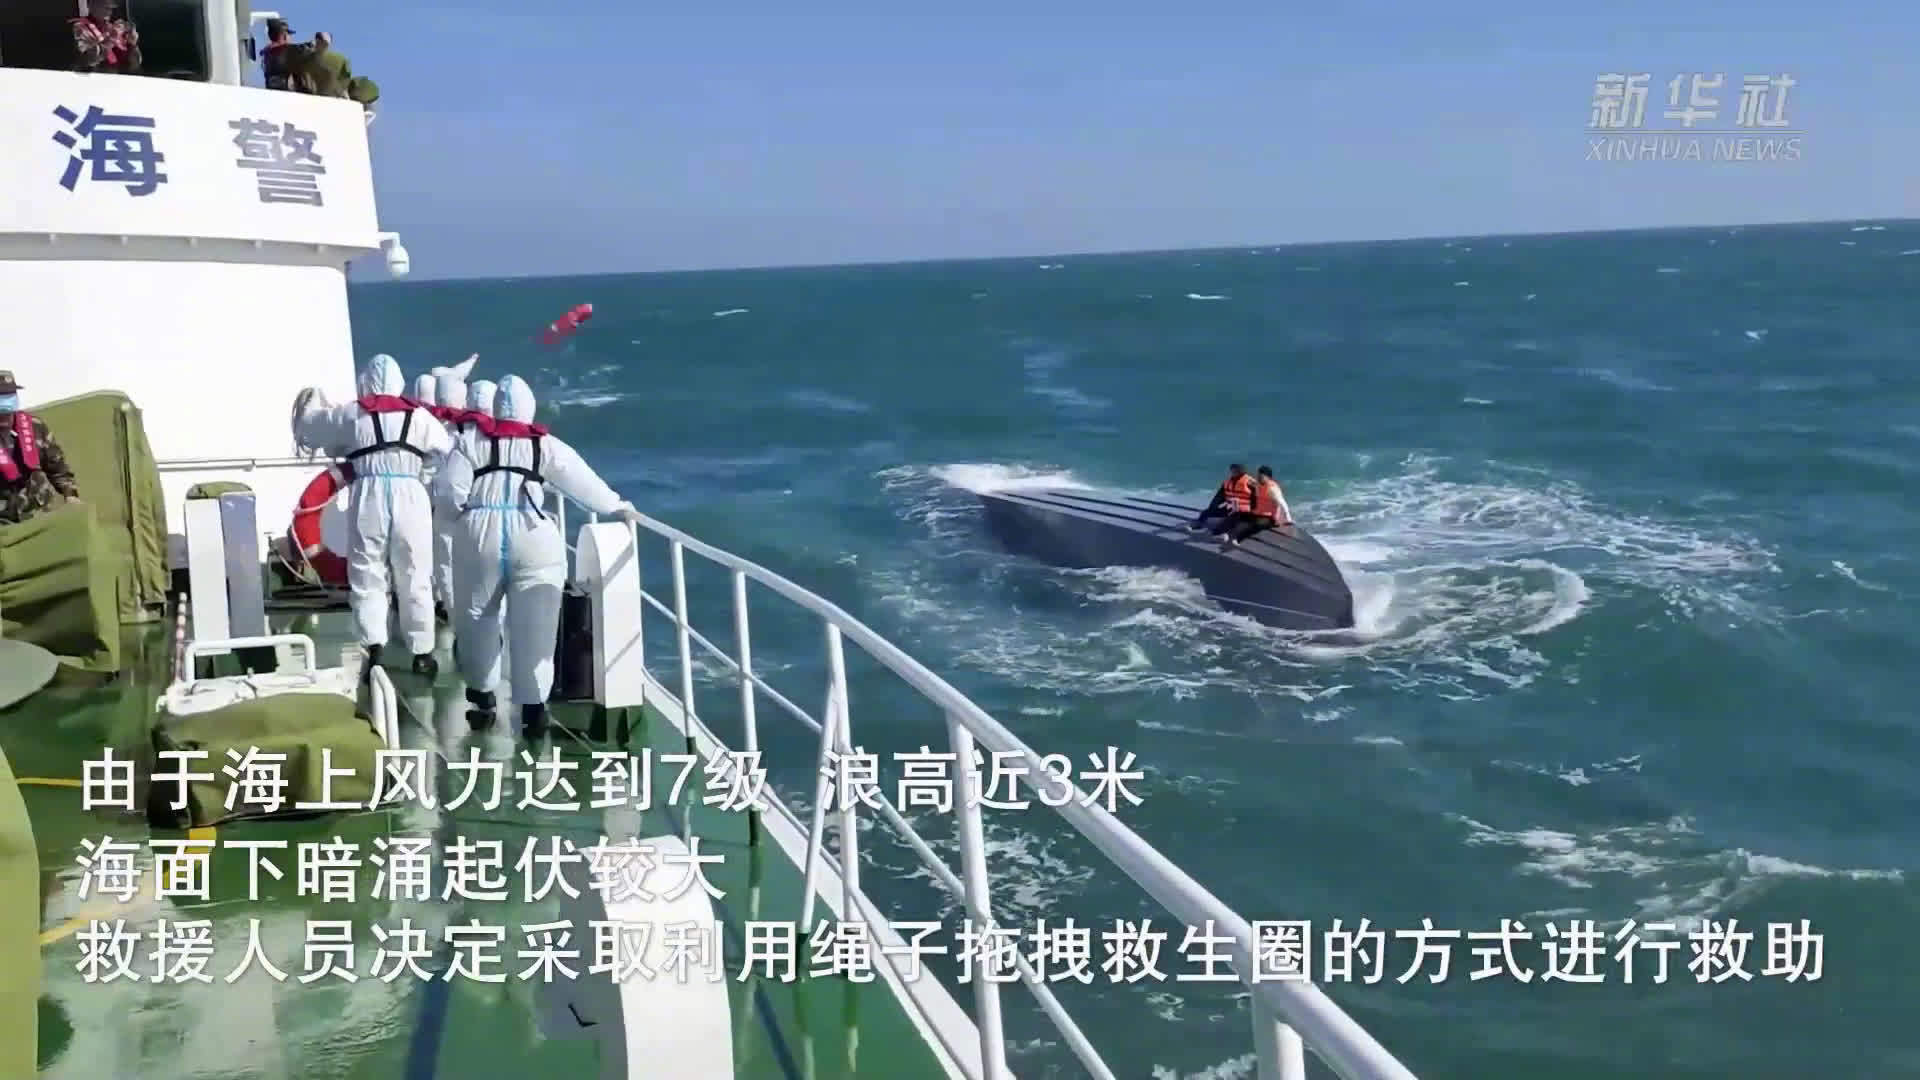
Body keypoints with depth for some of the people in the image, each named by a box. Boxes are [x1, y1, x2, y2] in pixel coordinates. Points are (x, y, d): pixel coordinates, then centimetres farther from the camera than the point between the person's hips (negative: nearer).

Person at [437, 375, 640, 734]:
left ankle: (482, 697, 25)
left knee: (478, 618, 17)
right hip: (534, 538, -1)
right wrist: (617, 507, 20)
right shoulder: (546, 445, 6)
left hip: (480, 534, 1)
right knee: (533, 626, 2)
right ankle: (533, 707, 1)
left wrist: (468, 510, 17)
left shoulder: (471, 440, 6)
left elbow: (452, 489, -1)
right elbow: (583, 482, 7)